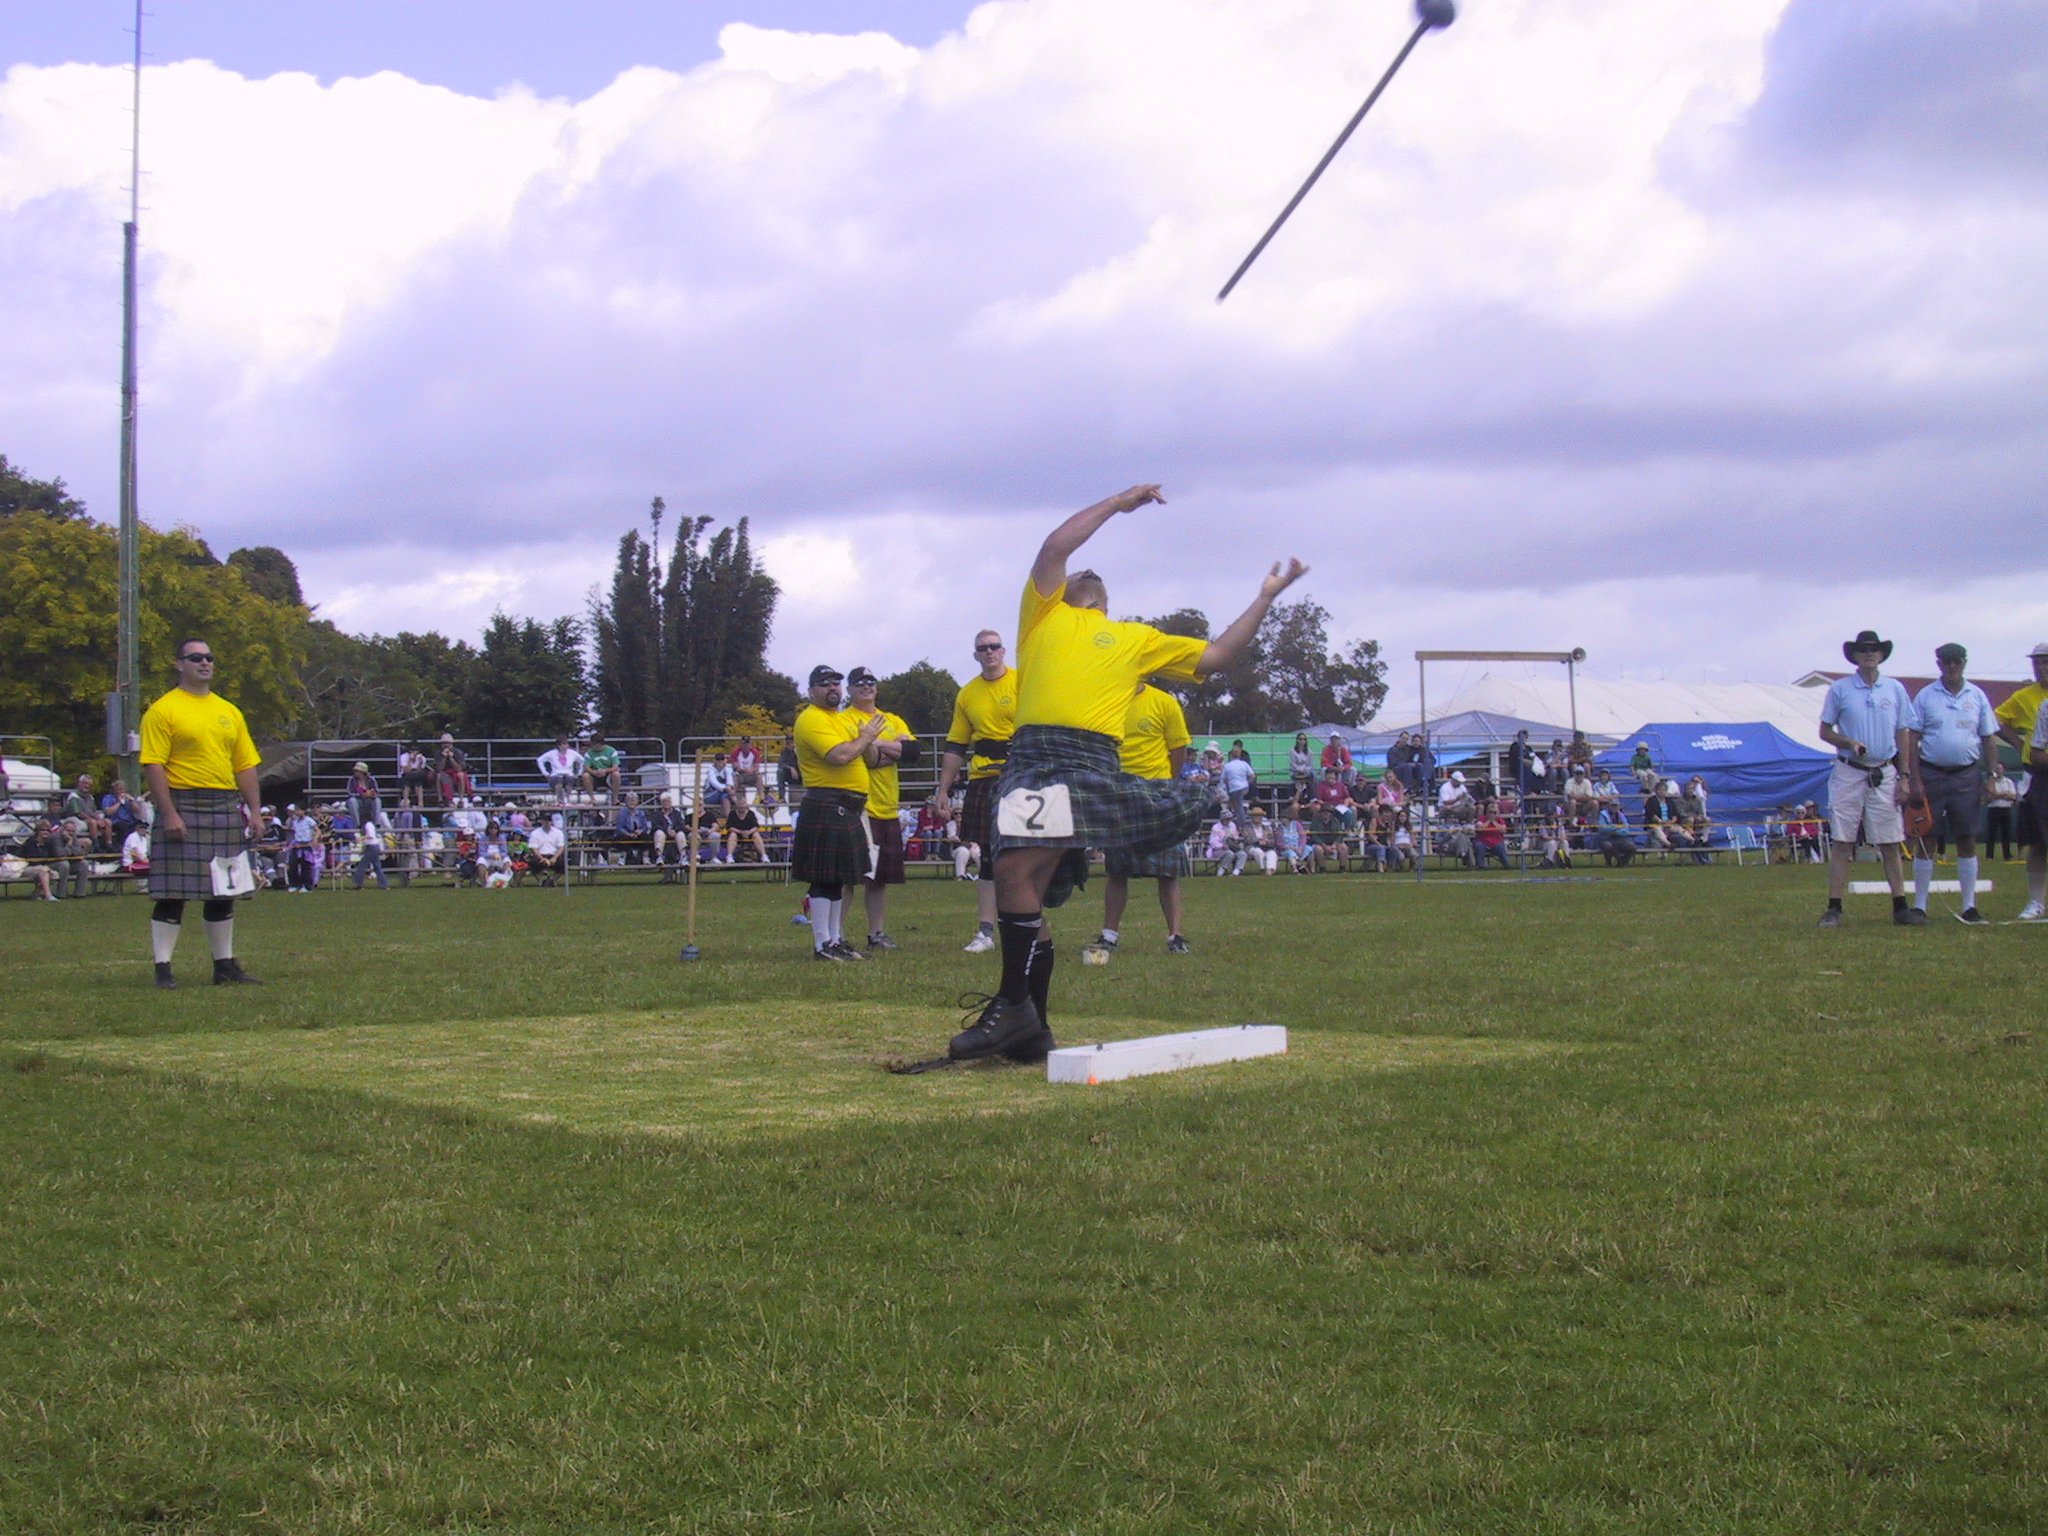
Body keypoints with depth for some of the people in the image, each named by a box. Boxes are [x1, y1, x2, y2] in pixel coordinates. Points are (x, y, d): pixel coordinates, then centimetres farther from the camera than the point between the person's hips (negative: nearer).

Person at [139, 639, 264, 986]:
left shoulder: (229, 712, 16)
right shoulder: (162, 710, -3)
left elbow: (246, 765, 16)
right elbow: (153, 765, -10)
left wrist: (255, 810, 7)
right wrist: (169, 813, -18)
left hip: (226, 810, 6)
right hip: (182, 806, -6)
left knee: (223, 893, 10)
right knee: (173, 893, -5)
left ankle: (225, 966, 17)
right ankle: (163, 969, -1)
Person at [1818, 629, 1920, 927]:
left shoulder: (1895, 689, 8)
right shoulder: (1839, 689, 3)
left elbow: (1903, 735, 10)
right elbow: (1825, 731, 6)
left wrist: (1904, 777, 4)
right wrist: (1849, 742, -14)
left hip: (1884, 775, 2)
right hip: (1848, 773, -2)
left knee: (1890, 843, 2)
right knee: (1842, 842, -3)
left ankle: (1900, 907, 6)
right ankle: (1834, 908, -1)